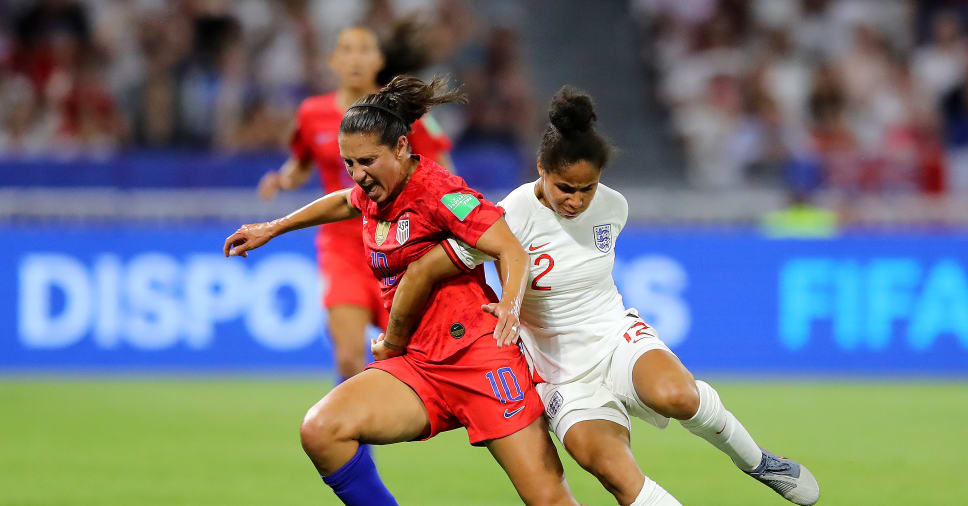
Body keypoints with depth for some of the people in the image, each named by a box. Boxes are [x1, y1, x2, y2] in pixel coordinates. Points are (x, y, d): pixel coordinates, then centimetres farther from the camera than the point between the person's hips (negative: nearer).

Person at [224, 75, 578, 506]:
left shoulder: (436, 191, -11)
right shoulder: (374, 191, 10)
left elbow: (512, 251, -19)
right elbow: (347, 203, 36)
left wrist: (510, 306, -39)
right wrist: (273, 228, 41)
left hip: (477, 355, -7)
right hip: (417, 365, 7)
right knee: (320, 430, -20)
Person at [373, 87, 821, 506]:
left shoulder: (613, 207, -4)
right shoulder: (514, 218, -19)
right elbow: (423, 273, -16)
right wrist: (394, 344, -6)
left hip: (617, 337, 2)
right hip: (562, 373, -2)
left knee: (674, 395, -33)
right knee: (608, 464, -31)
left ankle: (754, 460, -5)